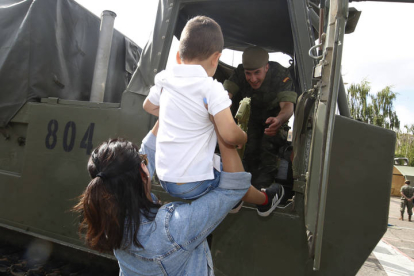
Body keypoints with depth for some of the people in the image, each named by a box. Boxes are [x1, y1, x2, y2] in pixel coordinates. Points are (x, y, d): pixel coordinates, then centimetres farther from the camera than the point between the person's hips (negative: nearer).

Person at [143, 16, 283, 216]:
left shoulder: (164, 80, 1)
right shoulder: (211, 89, -19)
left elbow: (148, 106, 21)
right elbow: (229, 134, -26)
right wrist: (243, 139, -4)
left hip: (164, 179, 6)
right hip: (196, 184, -6)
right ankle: (265, 201, 46)